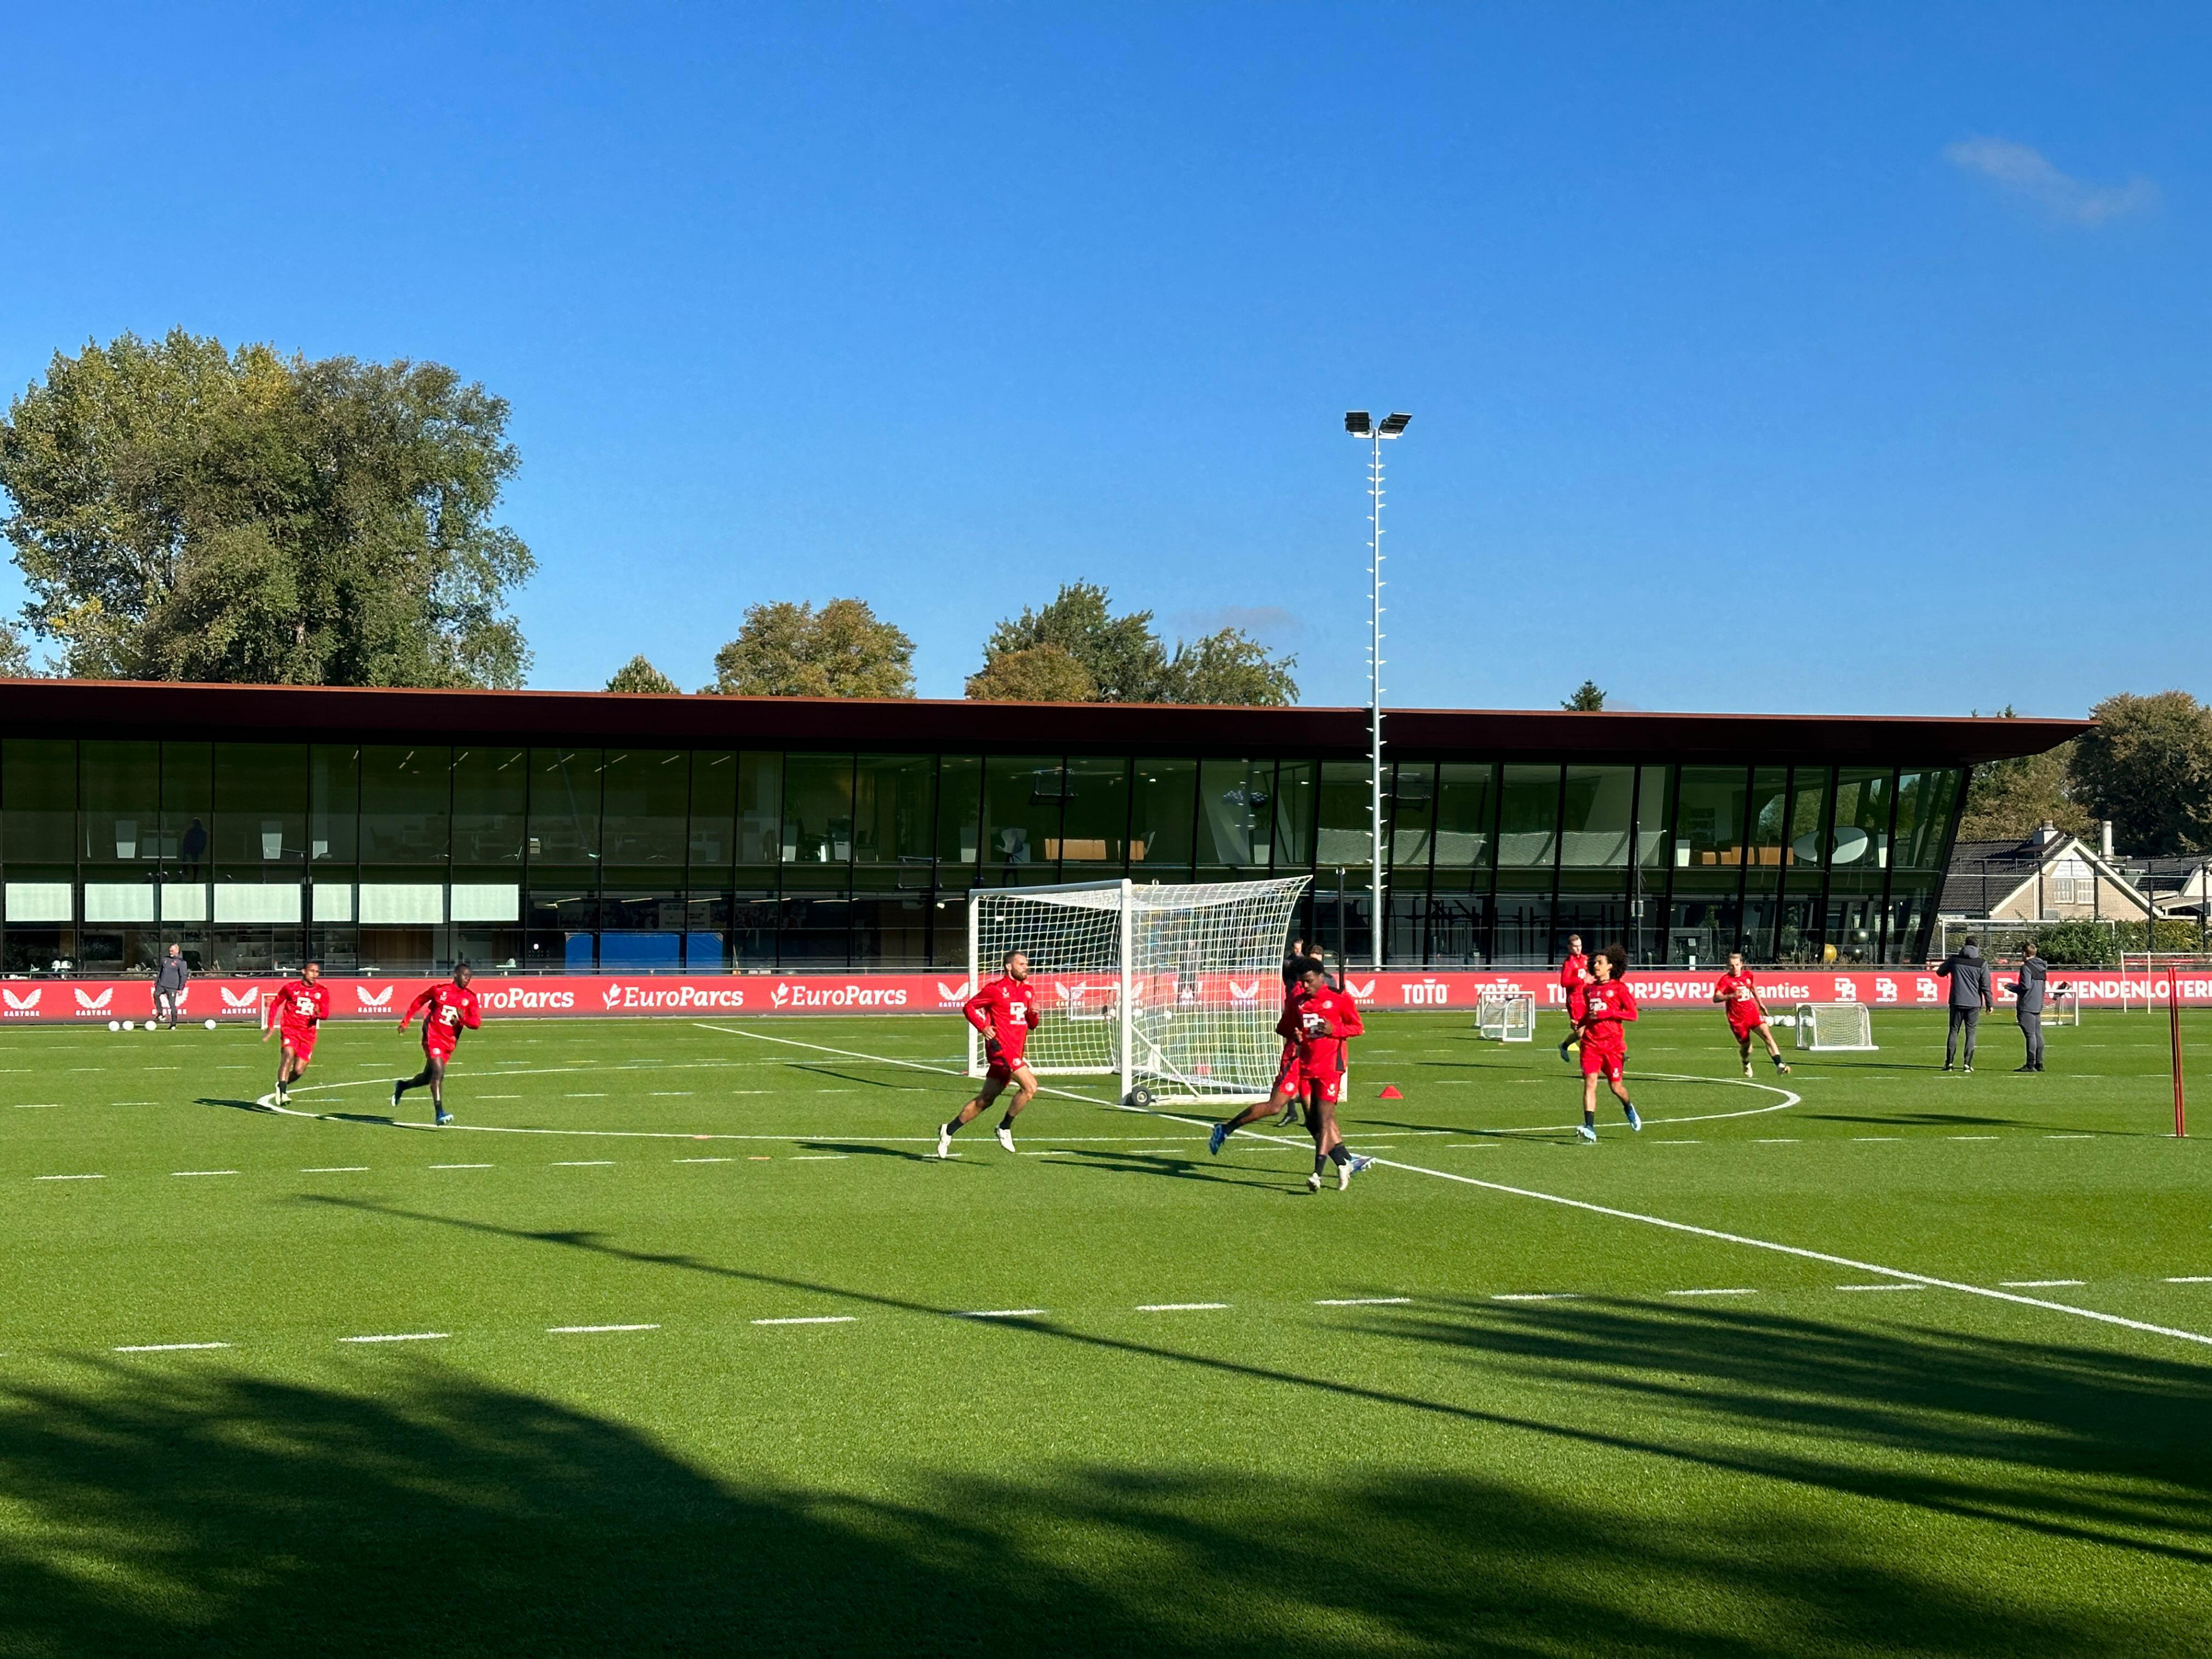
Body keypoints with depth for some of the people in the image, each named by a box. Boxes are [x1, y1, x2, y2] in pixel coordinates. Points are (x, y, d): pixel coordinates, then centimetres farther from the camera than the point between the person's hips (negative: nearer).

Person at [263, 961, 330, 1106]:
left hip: (308, 1033, 3)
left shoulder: (323, 992, 7)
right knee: (289, 1055, -29)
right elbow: (275, 1004, 14)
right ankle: (283, 1094, -32)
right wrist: (270, 1026, 8)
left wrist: (319, 1014, -22)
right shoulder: (291, 988, 2)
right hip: (290, 1029, -3)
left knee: (299, 1071, -2)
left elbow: (326, 1014, 3)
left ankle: (282, 1086, 29)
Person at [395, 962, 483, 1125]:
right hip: (433, 1037, -5)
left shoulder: (471, 998, 2)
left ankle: (402, 1086, 43)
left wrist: (463, 1018, -22)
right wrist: (406, 1020, 11)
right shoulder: (439, 990, -3)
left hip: (449, 1043, 5)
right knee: (438, 1072, -20)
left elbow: (476, 1023, -2)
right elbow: (419, 1001, 11)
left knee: (429, 1077, 14)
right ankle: (439, 1113, -23)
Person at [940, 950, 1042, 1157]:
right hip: (1001, 1047, -8)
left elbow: (1031, 1025, 21)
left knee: (985, 1099, 11)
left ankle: (949, 1130, 21)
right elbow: (968, 1007, 0)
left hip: (1015, 1052, 8)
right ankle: (1005, 1128, -5)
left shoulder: (1028, 990, 15)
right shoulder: (995, 989, -6)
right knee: (1030, 1086, -19)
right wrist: (983, 1027, -13)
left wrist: (1034, 1015, -1)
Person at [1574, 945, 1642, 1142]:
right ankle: (1590, 1128, -18)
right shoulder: (1588, 989, 14)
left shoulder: (1619, 987, -1)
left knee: (1615, 1086, 7)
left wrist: (1607, 1013, -15)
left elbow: (1633, 1013, -6)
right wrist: (1579, 1025, 3)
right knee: (1590, 1082, -13)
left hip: (1613, 1043, -3)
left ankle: (1629, 1108, 41)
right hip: (1591, 1043, 3)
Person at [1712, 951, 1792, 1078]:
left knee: (1767, 1035, -18)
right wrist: (1731, 996, -38)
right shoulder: (1725, 980, -11)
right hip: (1737, 1019, -3)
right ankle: (1746, 1064, 42)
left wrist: (1760, 1003, 33)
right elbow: (1716, 998, -23)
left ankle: (1779, 1065, -25)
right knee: (1745, 1047, 5)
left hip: (1753, 1013, 3)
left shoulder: (1748, 975, 6)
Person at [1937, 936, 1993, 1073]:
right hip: (1974, 1004, -1)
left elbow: (1940, 972, 15)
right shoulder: (1982, 964, -4)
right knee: (1971, 1033, 5)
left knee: (1953, 1031, 8)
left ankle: (1949, 1062, 5)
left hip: (1956, 1002, 1)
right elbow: (1986, 986, -4)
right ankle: (1968, 1064, -1)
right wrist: (1989, 1004, 5)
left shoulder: (1954, 959, 0)